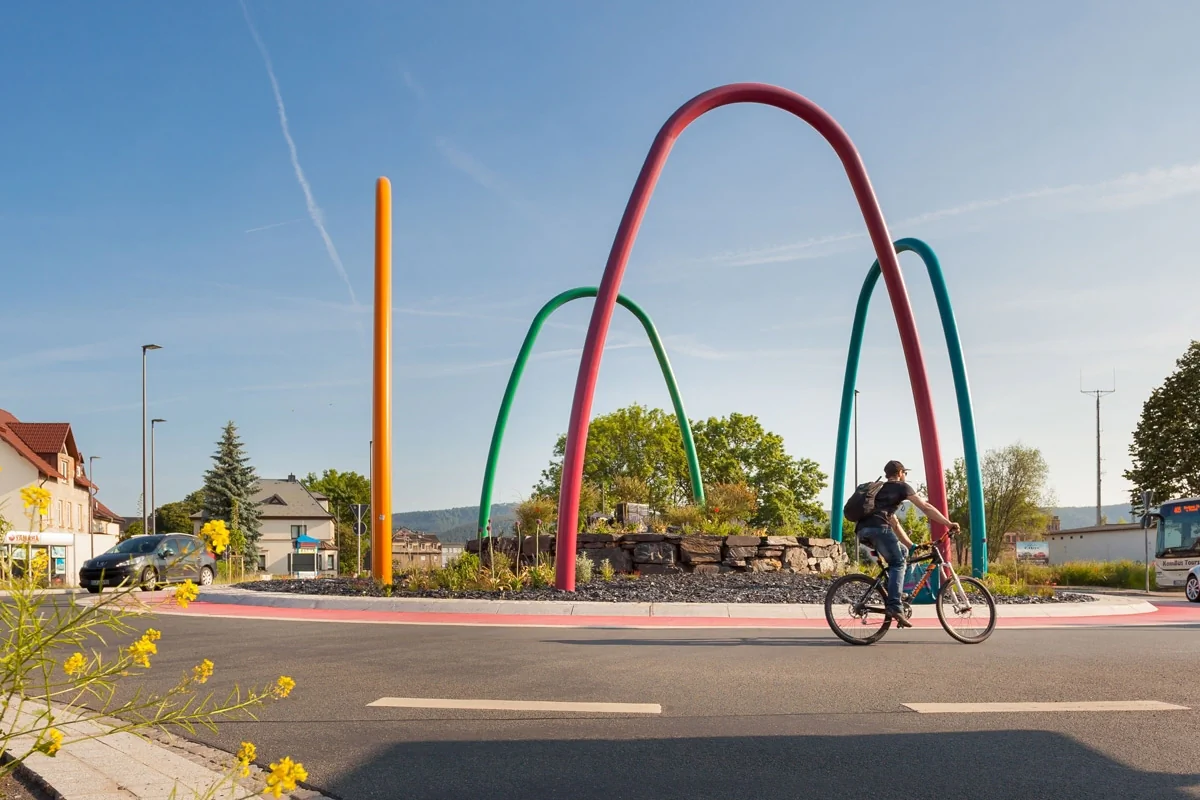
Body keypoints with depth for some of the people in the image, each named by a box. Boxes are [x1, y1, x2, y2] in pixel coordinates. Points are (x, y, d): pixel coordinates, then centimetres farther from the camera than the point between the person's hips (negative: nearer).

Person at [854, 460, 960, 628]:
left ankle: (894, 594, 14)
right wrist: (949, 524, 13)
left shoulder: (881, 489, 38)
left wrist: (911, 545, 41)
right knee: (898, 563, -6)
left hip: (862, 530, 8)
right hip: (877, 527, -8)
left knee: (902, 552, 21)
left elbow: (894, 523, 40)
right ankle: (895, 606, -20)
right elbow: (926, 507, 8)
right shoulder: (901, 486, 16)